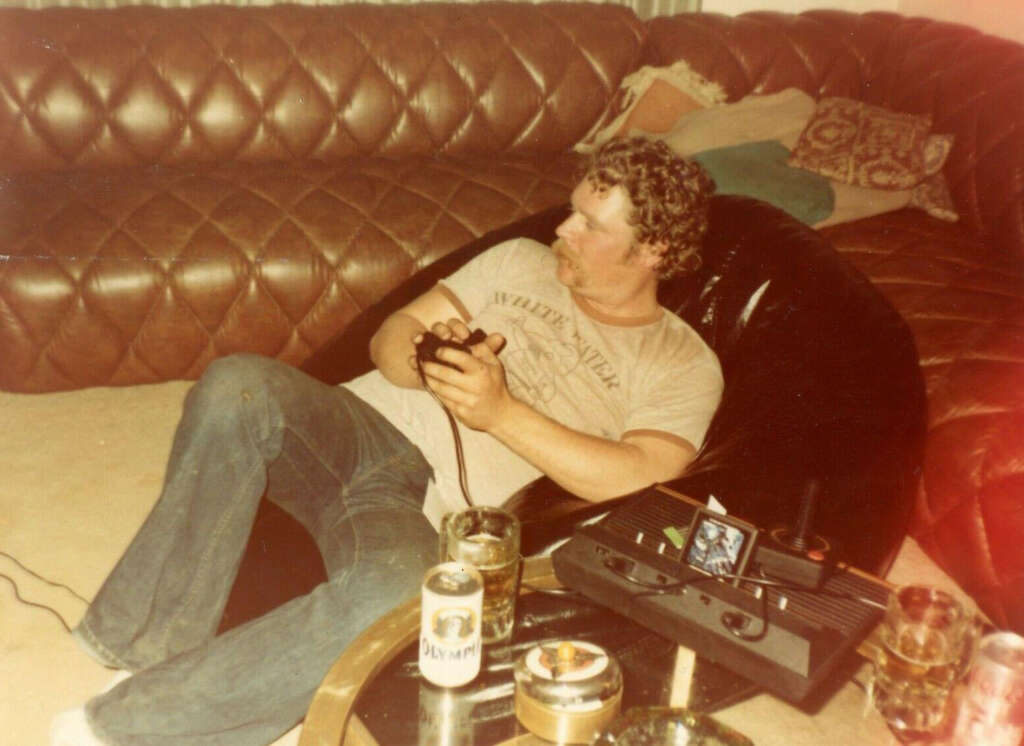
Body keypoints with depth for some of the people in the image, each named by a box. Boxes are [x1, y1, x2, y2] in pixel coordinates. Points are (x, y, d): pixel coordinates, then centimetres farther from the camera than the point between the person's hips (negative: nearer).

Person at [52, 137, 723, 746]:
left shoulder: (684, 365, 7)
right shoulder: (521, 261, 19)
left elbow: (640, 480, -11)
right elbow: (390, 336, 16)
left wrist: (501, 411, -18)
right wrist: (423, 356, -9)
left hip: (429, 508, -4)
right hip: (359, 427, 4)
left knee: (391, 594, -39)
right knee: (238, 386, -29)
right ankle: (152, 640, -18)